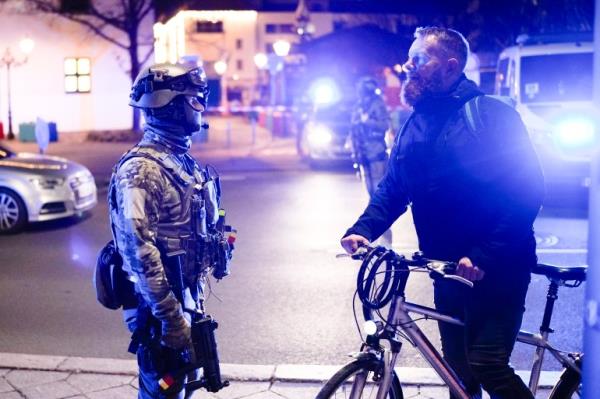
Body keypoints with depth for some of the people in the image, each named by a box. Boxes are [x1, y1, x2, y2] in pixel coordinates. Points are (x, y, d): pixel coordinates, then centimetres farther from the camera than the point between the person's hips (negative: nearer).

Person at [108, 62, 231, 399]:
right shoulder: (141, 169, -18)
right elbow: (140, 251, -24)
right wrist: (171, 318, -24)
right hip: (161, 306, -9)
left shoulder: (183, 160, 11)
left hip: (187, 298, 9)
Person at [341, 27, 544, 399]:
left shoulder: (493, 115, -11)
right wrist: (363, 229, -9)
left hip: (497, 267, -6)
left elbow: (528, 191, -17)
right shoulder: (416, 124, 9)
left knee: (487, 365, -15)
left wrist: (483, 256, -25)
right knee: (458, 367, 14)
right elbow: (393, 189, 11)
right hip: (448, 268, 7)